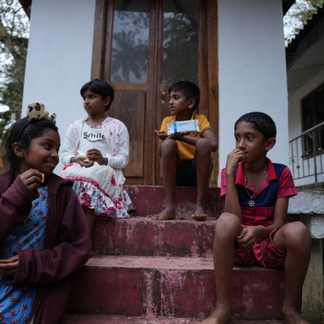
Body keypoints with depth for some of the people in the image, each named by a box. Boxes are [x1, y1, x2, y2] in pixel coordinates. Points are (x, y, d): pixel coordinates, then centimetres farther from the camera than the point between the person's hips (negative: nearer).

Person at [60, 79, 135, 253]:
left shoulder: (117, 126, 11)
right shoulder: (75, 126, 21)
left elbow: (124, 159, 3)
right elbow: (65, 154, 13)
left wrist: (104, 160, -17)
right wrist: (77, 159, -10)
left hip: (106, 172, -2)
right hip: (78, 170, 3)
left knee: (88, 182, -37)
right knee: (70, 176, -34)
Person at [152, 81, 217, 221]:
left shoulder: (200, 119, -2)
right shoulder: (167, 121, 5)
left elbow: (213, 144, -21)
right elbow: (160, 152, -6)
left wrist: (182, 137, -25)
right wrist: (167, 139, -28)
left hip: (198, 172, -1)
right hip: (176, 173, 1)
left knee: (203, 143, -28)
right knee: (169, 144, -26)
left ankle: (200, 205, -24)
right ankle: (170, 207, -27)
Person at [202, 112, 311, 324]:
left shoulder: (281, 173, -3)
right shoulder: (230, 173, -2)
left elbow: (279, 223, -8)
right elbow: (233, 218, -16)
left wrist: (258, 231, -30)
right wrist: (230, 173, -19)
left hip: (270, 245, 0)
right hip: (238, 245, 0)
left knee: (298, 231, -33)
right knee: (226, 221, -34)